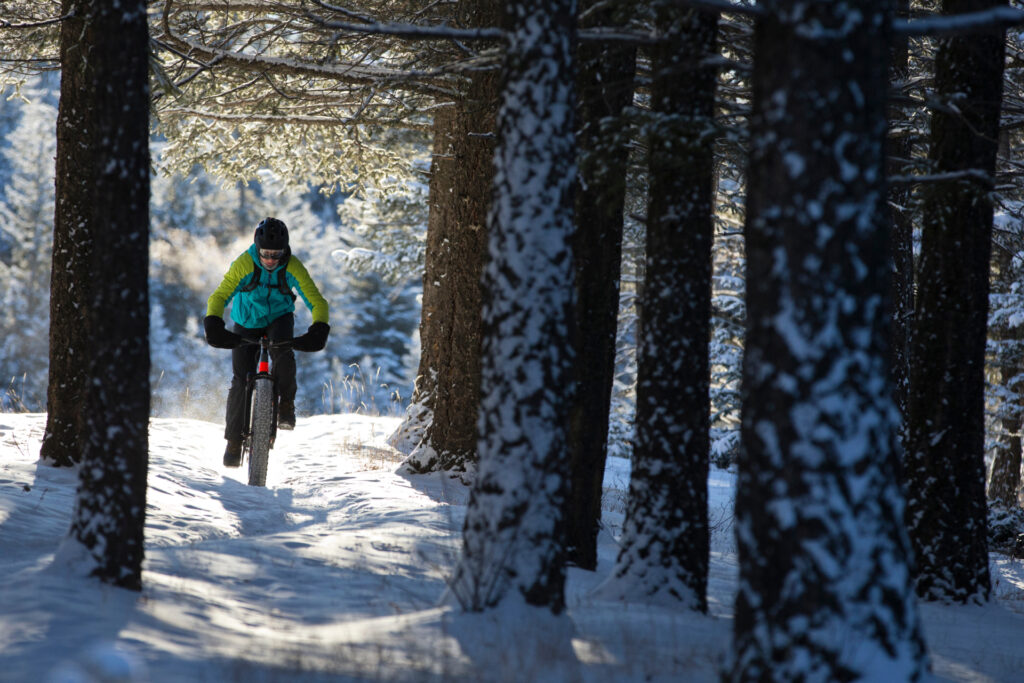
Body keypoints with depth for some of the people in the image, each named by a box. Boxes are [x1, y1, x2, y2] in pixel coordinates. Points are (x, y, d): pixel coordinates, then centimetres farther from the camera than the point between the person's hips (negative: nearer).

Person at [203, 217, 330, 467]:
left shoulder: (293, 267, -23)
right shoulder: (244, 264, -26)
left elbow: (317, 302, -23)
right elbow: (219, 297, -28)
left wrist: (318, 331, -40)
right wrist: (214, 326, -45)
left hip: (279, 318, 0)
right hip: (247, 323, 0)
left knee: (283, 355, -33)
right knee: (241, 380, -8)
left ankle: (286, 404, -9)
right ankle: (234, 439, 7)